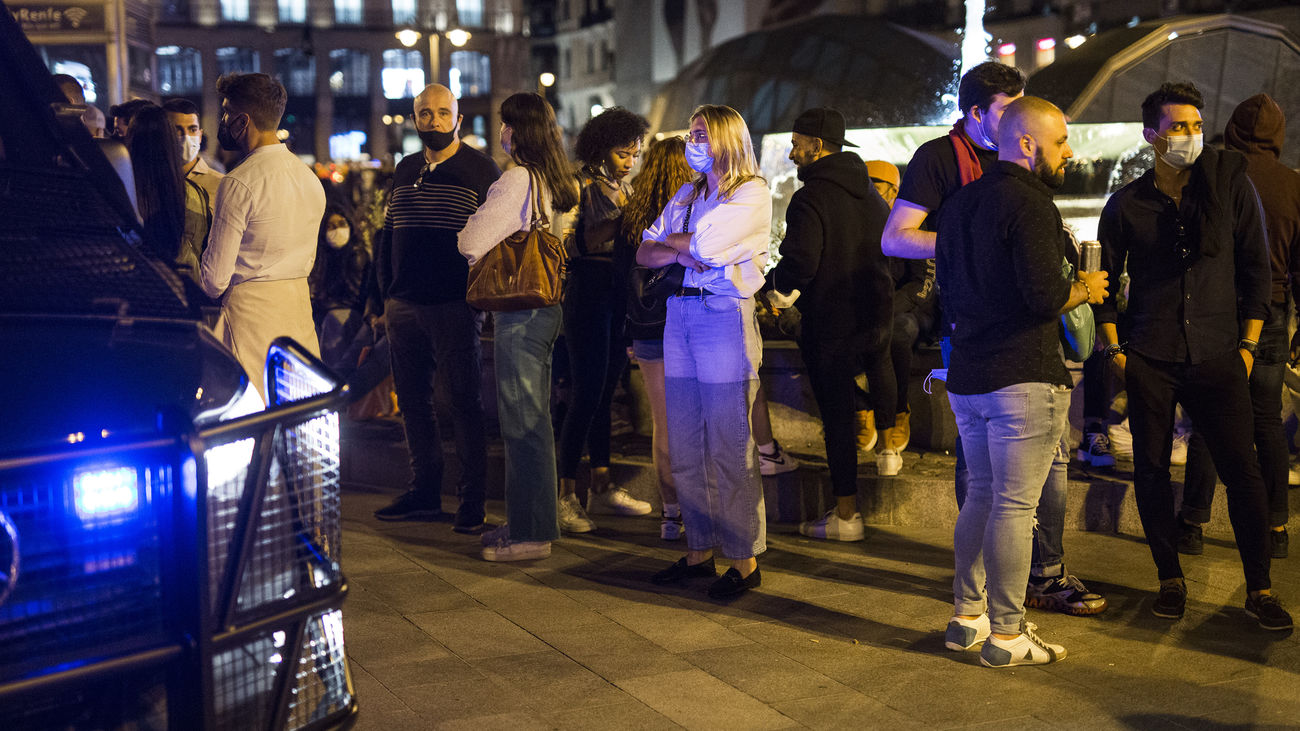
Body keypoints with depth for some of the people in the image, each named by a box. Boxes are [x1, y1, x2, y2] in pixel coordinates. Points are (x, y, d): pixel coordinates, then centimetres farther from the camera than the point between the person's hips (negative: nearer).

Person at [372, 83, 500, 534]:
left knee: (465, 403, -1)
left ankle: (473, 501, 5)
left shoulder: (480, 170, -3)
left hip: (455, 307, -6)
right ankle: (425, 493, 22)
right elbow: (388, 236, 18)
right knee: (412, 400, 11)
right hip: (404, 307, 6)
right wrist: (386, 295, 12)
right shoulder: (405, 170, 14)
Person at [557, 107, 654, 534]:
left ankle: (602, 488, 16)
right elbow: (586, 242, -16)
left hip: (621, 293, 7)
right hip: (590, 292, -7)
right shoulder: (582, 184, -7)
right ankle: (566, 495, -4)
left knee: (606, 391, 10)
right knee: (587, 393, -9)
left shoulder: (625, 187, 15)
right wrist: (623, 213, -19)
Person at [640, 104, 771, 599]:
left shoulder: (752, 193, -2)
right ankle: (699, 550, 17)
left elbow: (704, 244, -15)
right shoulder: (686, 194, 20)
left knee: (730, 447, -5)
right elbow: (645, 253, 14)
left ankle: (744, 560, 3)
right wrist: (682, 253, -6)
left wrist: (672, 240, 4)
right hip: (680, 314, 7)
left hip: (725, 317, -7)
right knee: (684, 446, 8)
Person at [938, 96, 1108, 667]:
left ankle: (967, 617, 24)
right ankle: (1006, 635, 5)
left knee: (982, 495, 17)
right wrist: (1084, 289, -3)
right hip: (1023, 378, -9)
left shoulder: (959, 203, 14)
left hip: (967, 376, 9)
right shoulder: (1030, 203, -14)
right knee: (1014, 506, -2)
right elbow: (1045, 296, -22)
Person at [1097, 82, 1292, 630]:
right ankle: (1170, 579, 19)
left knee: (1243, 471, -3)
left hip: (1218, 357, 0)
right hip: (1148, 359, 1)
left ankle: (1260, 589, 9)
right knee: (1151, 470, 4)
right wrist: (1115, 349, 3)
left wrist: (1247, 344, 2)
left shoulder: (1229, 182, 2)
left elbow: (1255, 266, 6)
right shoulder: (1127, 203, 3)